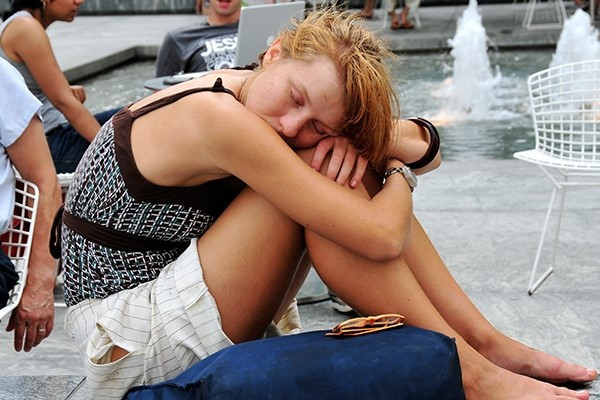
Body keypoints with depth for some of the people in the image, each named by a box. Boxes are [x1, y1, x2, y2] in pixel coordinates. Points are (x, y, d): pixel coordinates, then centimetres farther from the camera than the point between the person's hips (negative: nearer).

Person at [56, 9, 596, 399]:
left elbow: (424, 145, 2)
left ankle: (487, 341, -2)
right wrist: (399, 172, -8)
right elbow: (380, 237, -30)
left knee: (343, 167, -5)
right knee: (317, 175, -24)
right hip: (124, 345, -8)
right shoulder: (220, 118, -27)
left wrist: (368, 141, -20)